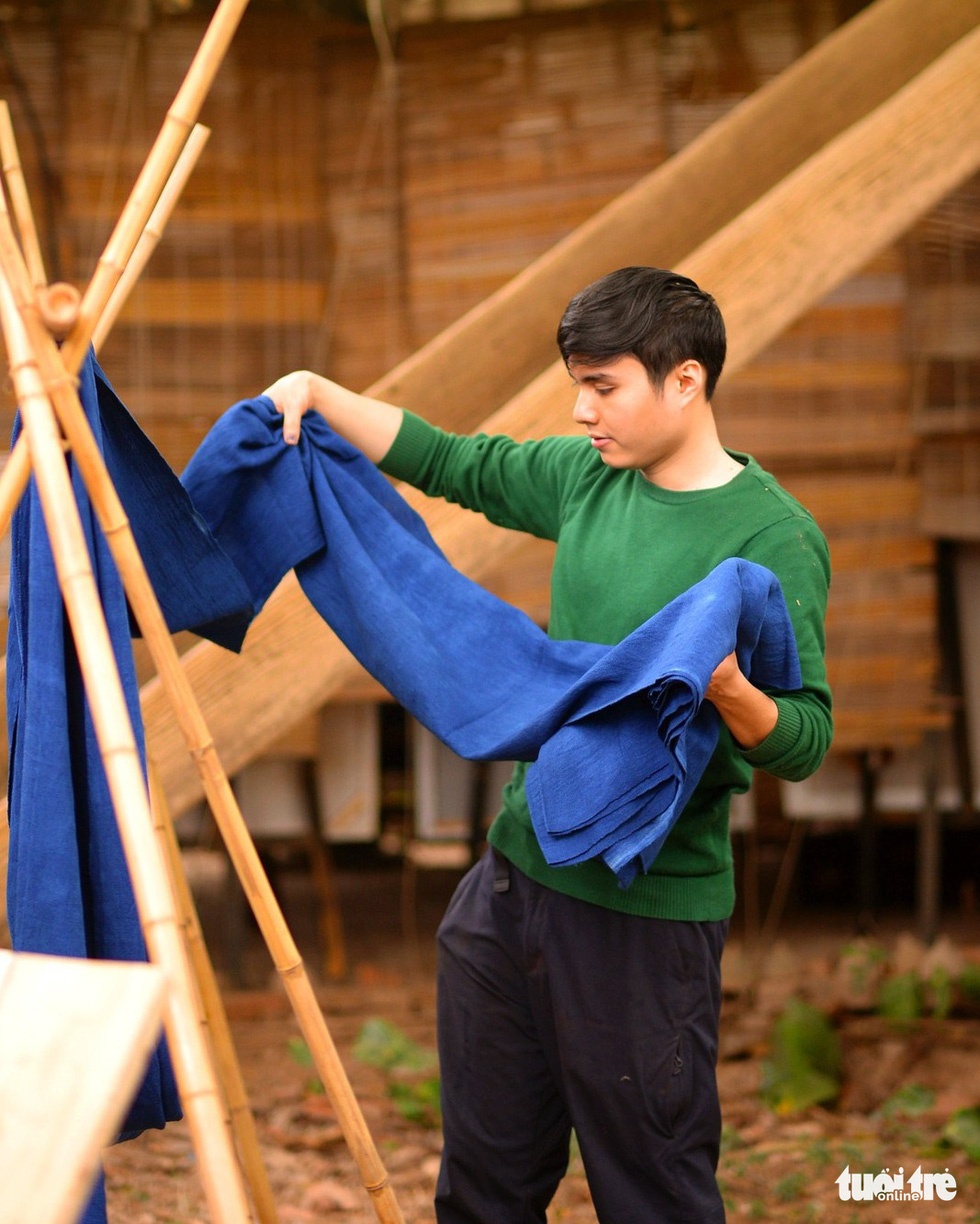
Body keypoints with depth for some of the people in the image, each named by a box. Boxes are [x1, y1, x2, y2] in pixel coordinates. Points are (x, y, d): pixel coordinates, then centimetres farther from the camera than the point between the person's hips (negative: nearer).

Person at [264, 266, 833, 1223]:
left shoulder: (773, 538, -15)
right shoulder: (588, 478, 5)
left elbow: (803, 742, -17)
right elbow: (447, 463, 18)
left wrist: (728, 688, -37)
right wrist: (318, 392, 8)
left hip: (648, 914, -7)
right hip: (518, 872, 7)